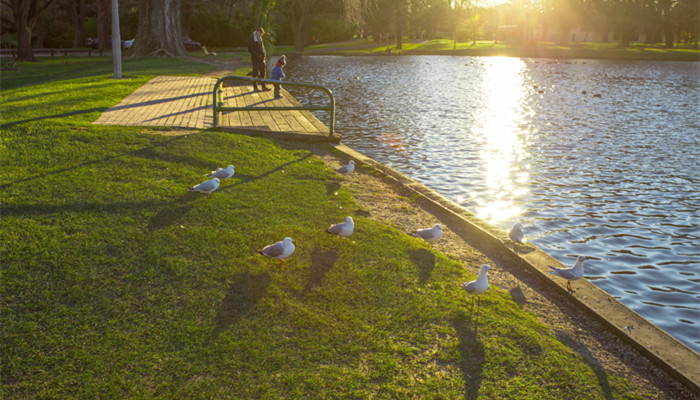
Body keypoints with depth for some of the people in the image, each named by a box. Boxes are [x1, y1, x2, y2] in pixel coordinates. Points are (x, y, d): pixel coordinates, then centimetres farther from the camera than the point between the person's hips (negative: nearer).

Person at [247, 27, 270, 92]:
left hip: (261, 58, 7)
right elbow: (250, 49, -13)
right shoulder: (251, 39, -8)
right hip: (255, 59, -7)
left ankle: (264, 87, 11)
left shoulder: (260, 38, 14)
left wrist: (264, 54, 7)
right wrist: (257, 55, -16)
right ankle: (255, 88, 4)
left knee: (263, 72, 6)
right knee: (255, 73, -3)